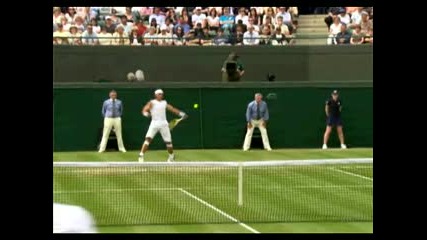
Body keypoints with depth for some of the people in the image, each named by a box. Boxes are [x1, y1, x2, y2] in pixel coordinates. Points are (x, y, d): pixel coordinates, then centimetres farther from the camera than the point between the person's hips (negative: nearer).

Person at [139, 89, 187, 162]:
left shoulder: (164, 103, 12)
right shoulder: (152, 102, 1)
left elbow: (172, 109, 11)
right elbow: (144, 110, -9)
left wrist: (180, 113, -1)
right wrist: (147, 113, -32)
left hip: (163, 124, 3)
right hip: (154, 123, -3)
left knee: (168, 141, 6)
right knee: (148, 138, -19)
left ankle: (171, 156, 27)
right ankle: (141, 155, -18)